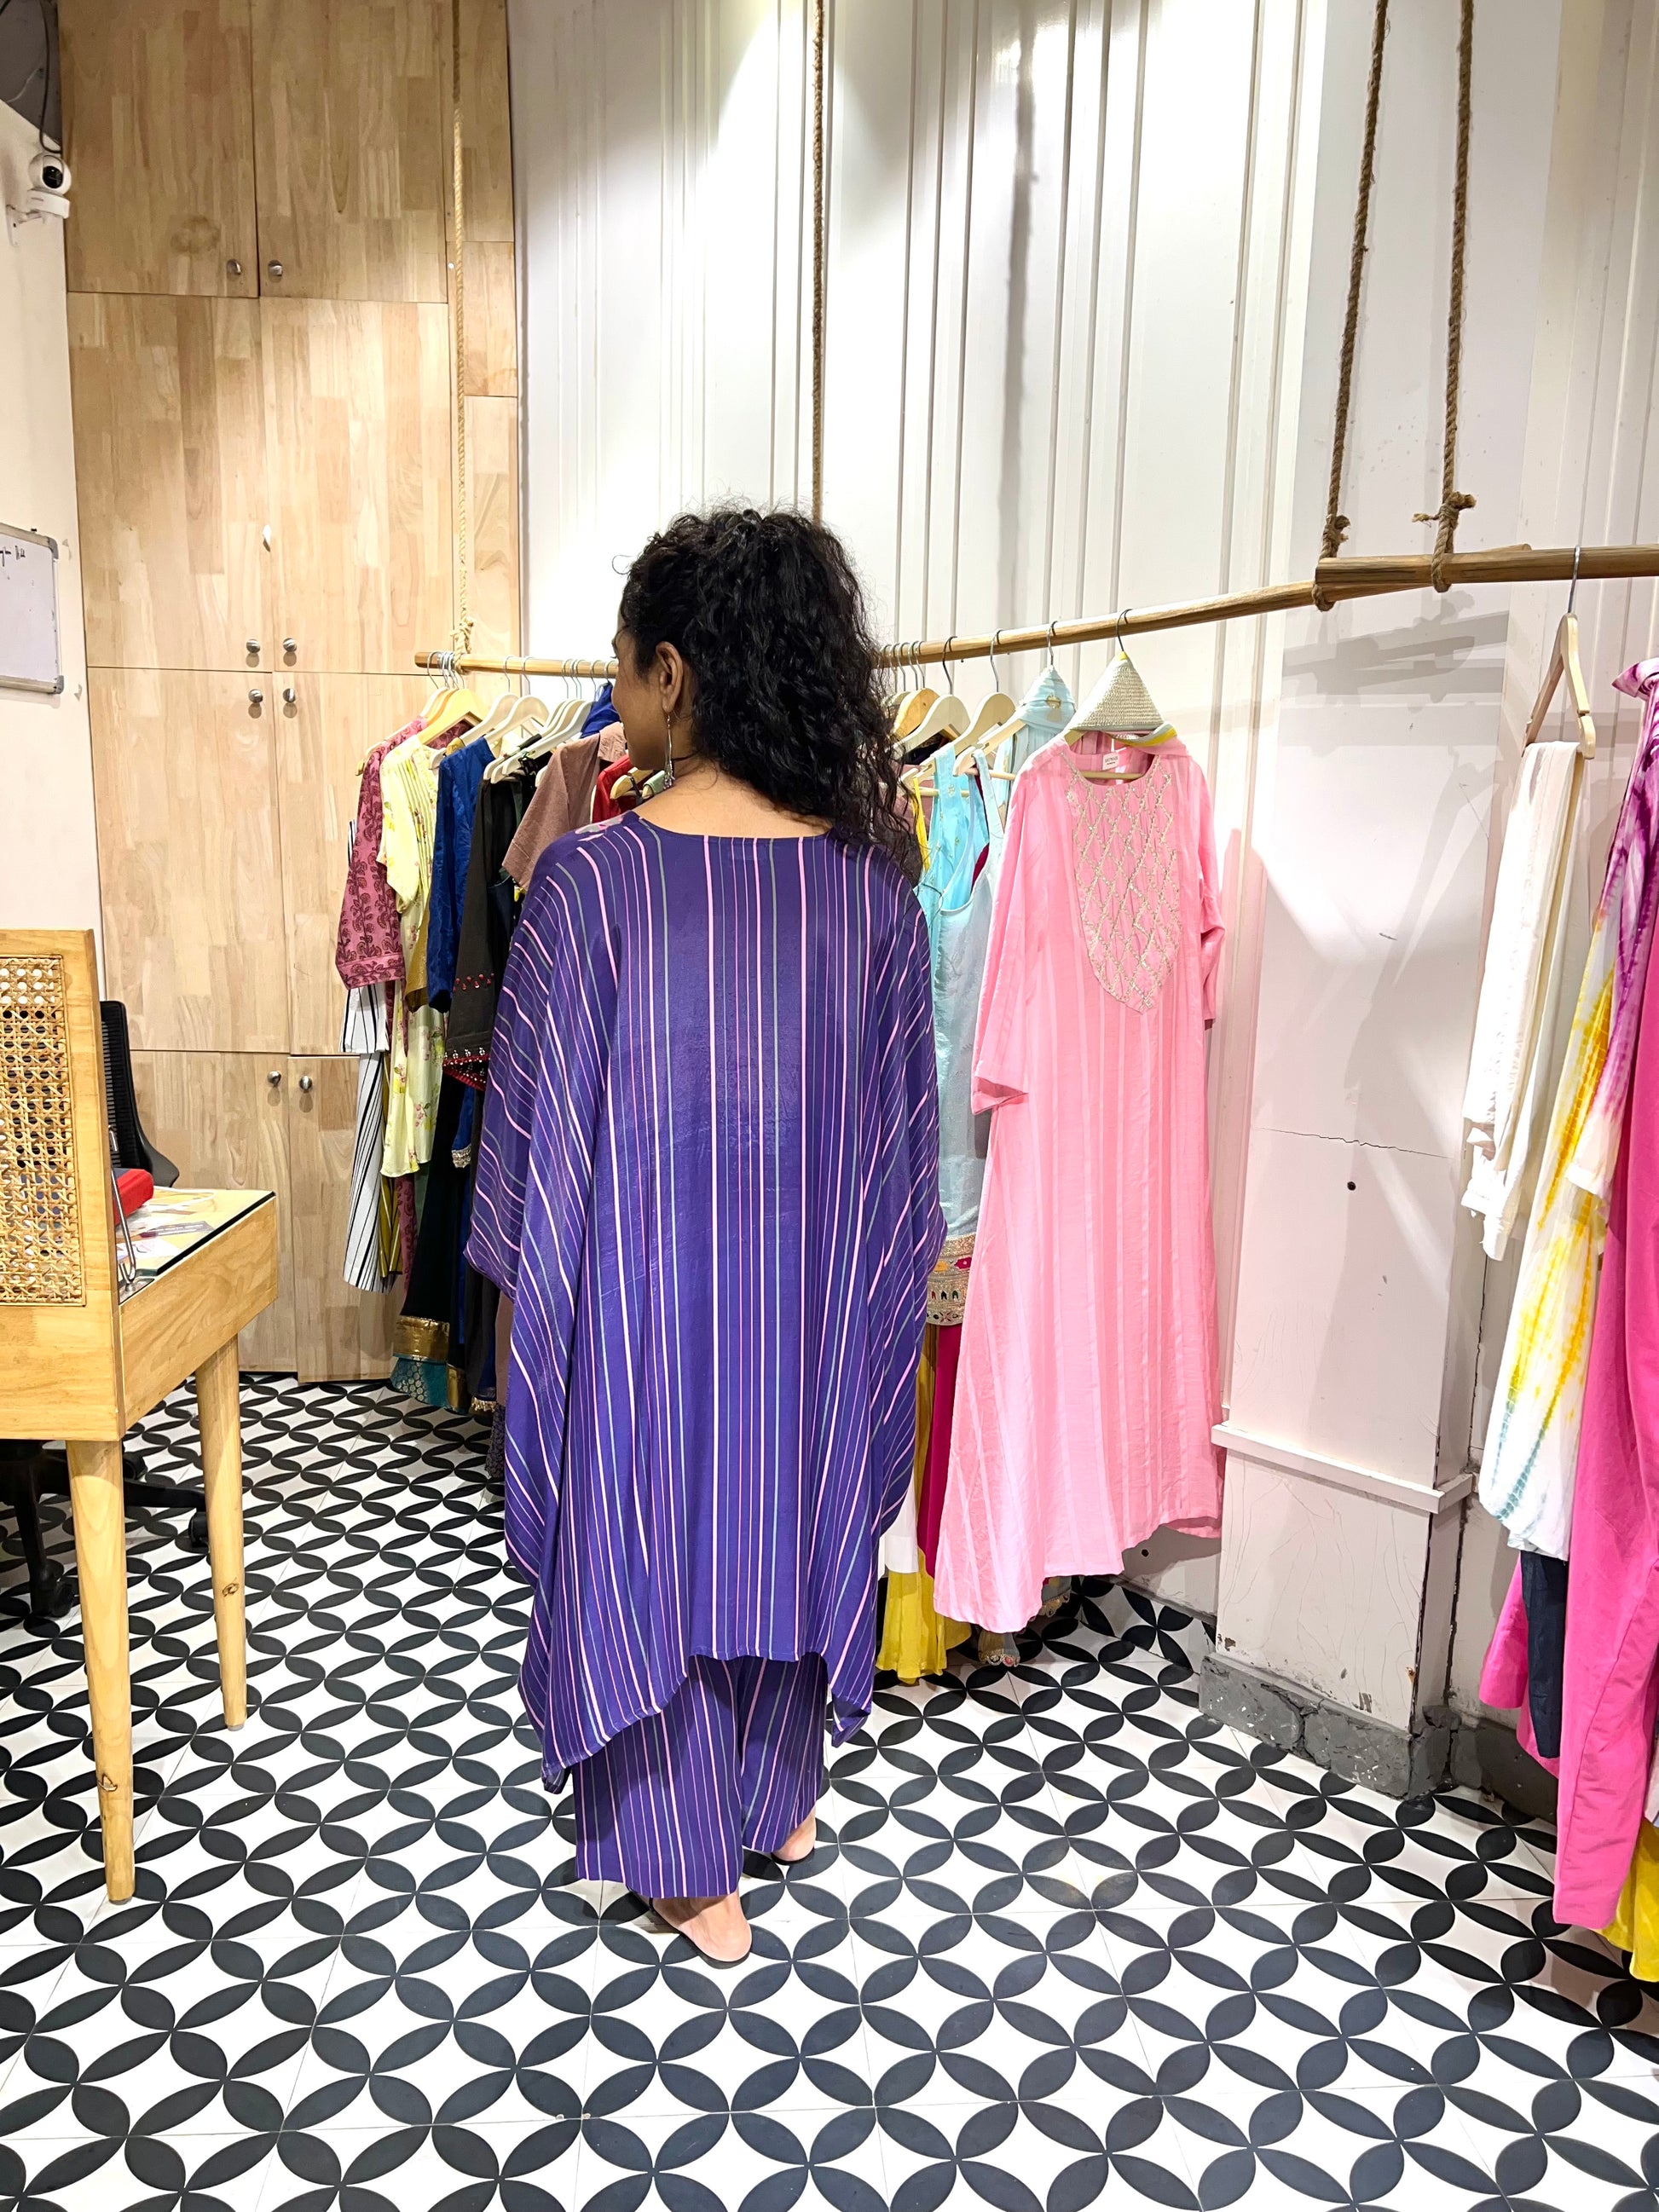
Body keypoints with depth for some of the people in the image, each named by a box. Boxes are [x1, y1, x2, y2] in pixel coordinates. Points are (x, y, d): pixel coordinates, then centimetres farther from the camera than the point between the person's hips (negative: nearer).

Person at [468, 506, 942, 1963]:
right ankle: (783, 1798, 46)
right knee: (793, 1524, 23)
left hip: (642, 1286, -4)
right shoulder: (873, 876, -7)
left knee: (651, 1537, 16)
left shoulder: (593, 877, -19)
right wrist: (886, 1268, 14)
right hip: (815, 1288, 4)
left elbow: (539, 1121, -12)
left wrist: (526, 1275, 3)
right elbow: (907, 1116, 1)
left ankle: (696, 1871, 33)